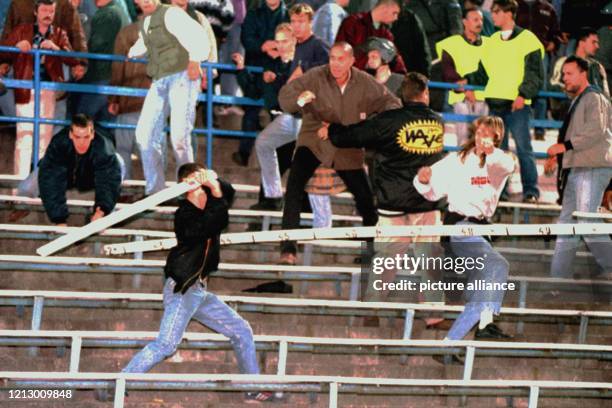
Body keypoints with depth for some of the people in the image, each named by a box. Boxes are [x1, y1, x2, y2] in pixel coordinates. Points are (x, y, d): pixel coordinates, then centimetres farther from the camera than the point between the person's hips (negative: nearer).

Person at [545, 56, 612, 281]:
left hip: (592, 169, -10)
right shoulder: (577, 101, 23)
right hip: (577, 168, 10)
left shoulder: (594, 98, -7)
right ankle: (558, 277, 8)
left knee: (586, 222, -16)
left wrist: (565, 146, -18)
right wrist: (558, 156, 18)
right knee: (567, 223, 7)